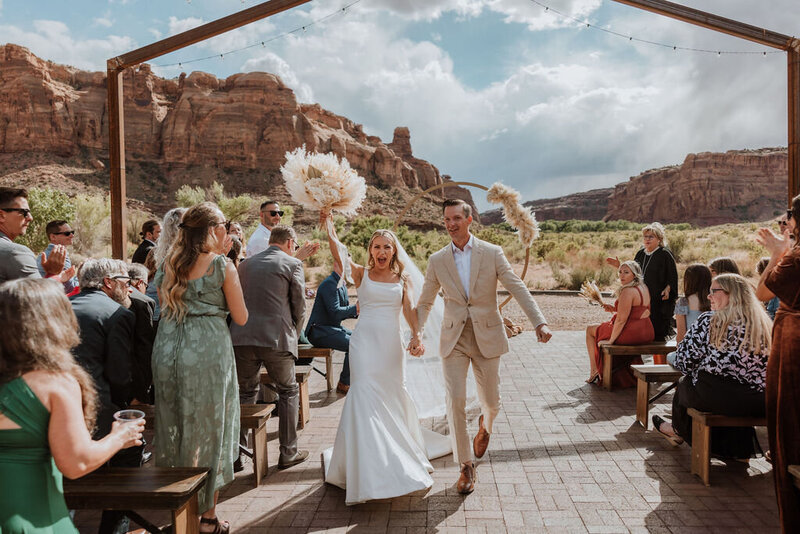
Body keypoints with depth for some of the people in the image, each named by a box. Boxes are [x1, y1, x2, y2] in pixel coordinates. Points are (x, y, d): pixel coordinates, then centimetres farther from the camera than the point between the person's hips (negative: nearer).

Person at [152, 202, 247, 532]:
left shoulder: (169, 265, 7)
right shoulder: (222, 266, -8)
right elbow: (241, 318, -3)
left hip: (167, 352, 5)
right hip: (207, 353, -5)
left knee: (174, 429, 17)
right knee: (207, 430, 7)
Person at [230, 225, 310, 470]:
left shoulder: (246, 264, 17)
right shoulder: (292, 264, 2)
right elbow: (299, 304, 1)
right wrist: (294, 334, 16)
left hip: (241, 337, 4)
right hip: (277, 338, -4)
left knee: (245, 392, 19)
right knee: (288, 391, 13)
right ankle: (288, 453, 17)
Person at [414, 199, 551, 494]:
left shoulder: (492, 253, -4)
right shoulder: (437, 260, 1)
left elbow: (518, 289, -7)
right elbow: (424, 303, 10)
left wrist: (539, 322, -18)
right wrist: (414, 335, 3)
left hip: (487, 337, 0)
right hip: (454, 339, 1)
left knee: (491, 401, 10)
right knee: (455, 401, -8)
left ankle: (485, 425, 48)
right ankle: (465, 466, 8)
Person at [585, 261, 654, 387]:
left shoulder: (627, 291, -21)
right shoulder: (644, 288, 9)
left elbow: (621, 320, -23)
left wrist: (610, 341, -15)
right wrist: (615, 309, 10)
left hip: (631, 333, -9)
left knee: (590, 330, 11)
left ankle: (594, 371, 11)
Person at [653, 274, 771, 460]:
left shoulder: (709, 321, -7)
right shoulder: (765, 324, 8)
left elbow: (684, 361, -5)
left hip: (718, 398, -5)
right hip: (759, 404, 5)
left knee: (684, 384, 23)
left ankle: (679, 431, 49)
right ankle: (739, 447, 37)